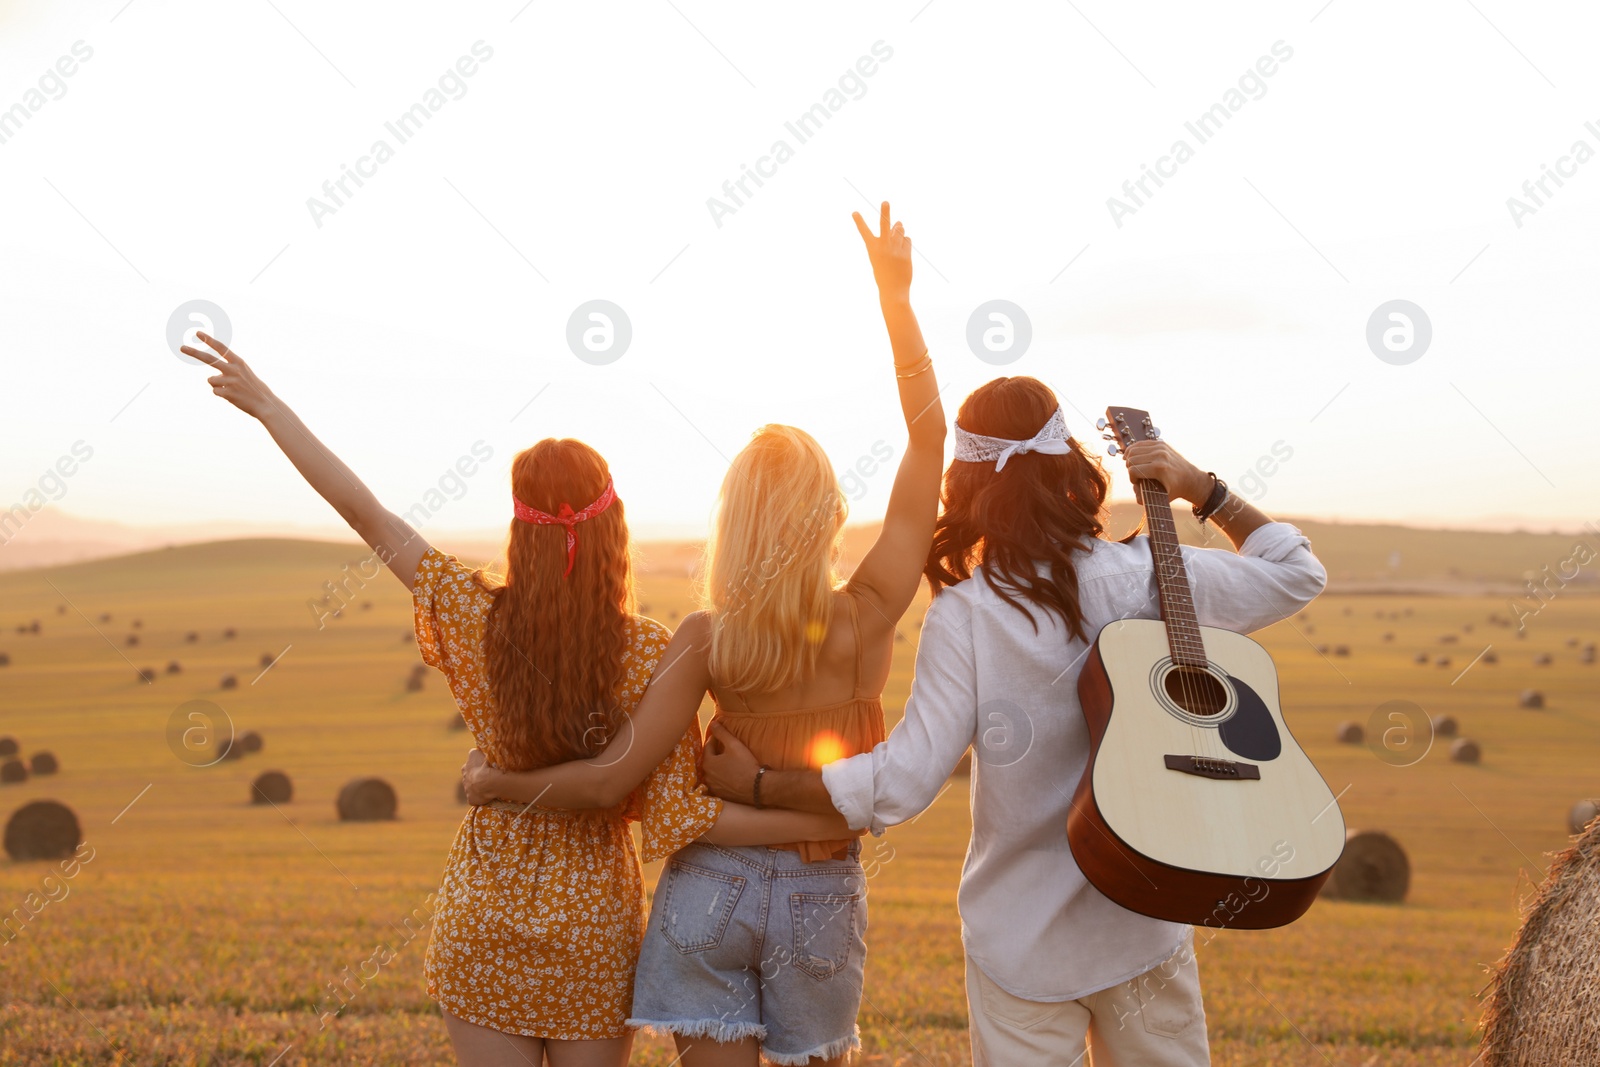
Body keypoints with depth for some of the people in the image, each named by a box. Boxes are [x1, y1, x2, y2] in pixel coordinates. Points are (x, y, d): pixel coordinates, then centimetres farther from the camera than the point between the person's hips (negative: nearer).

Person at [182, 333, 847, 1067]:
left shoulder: (476, 619, -13)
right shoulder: (650, 654, -16)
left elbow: (361, 511, -7)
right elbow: (677, 817, -18)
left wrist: (264, 403, 2)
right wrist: (831, 821, -14)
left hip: (482, 921, 1)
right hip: (595, 924, -1)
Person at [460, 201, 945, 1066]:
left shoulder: (707, 639, -14)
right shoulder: (870, 616, -13)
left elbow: (608, 780, -18)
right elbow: (930, 438, -8)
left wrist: (492, 784, -1)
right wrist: (895, 298, -5)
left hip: (711, 886, -1)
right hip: (819, 898, 1)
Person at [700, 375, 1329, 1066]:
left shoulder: (965, 612, -17)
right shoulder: (1157, 580, -8)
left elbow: (905, 783, -18)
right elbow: (1299, 575, 8)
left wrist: (757, 784, -7)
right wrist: (1204, 492, 8)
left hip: (1024, 944, -2)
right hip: (1147, 927, 3)